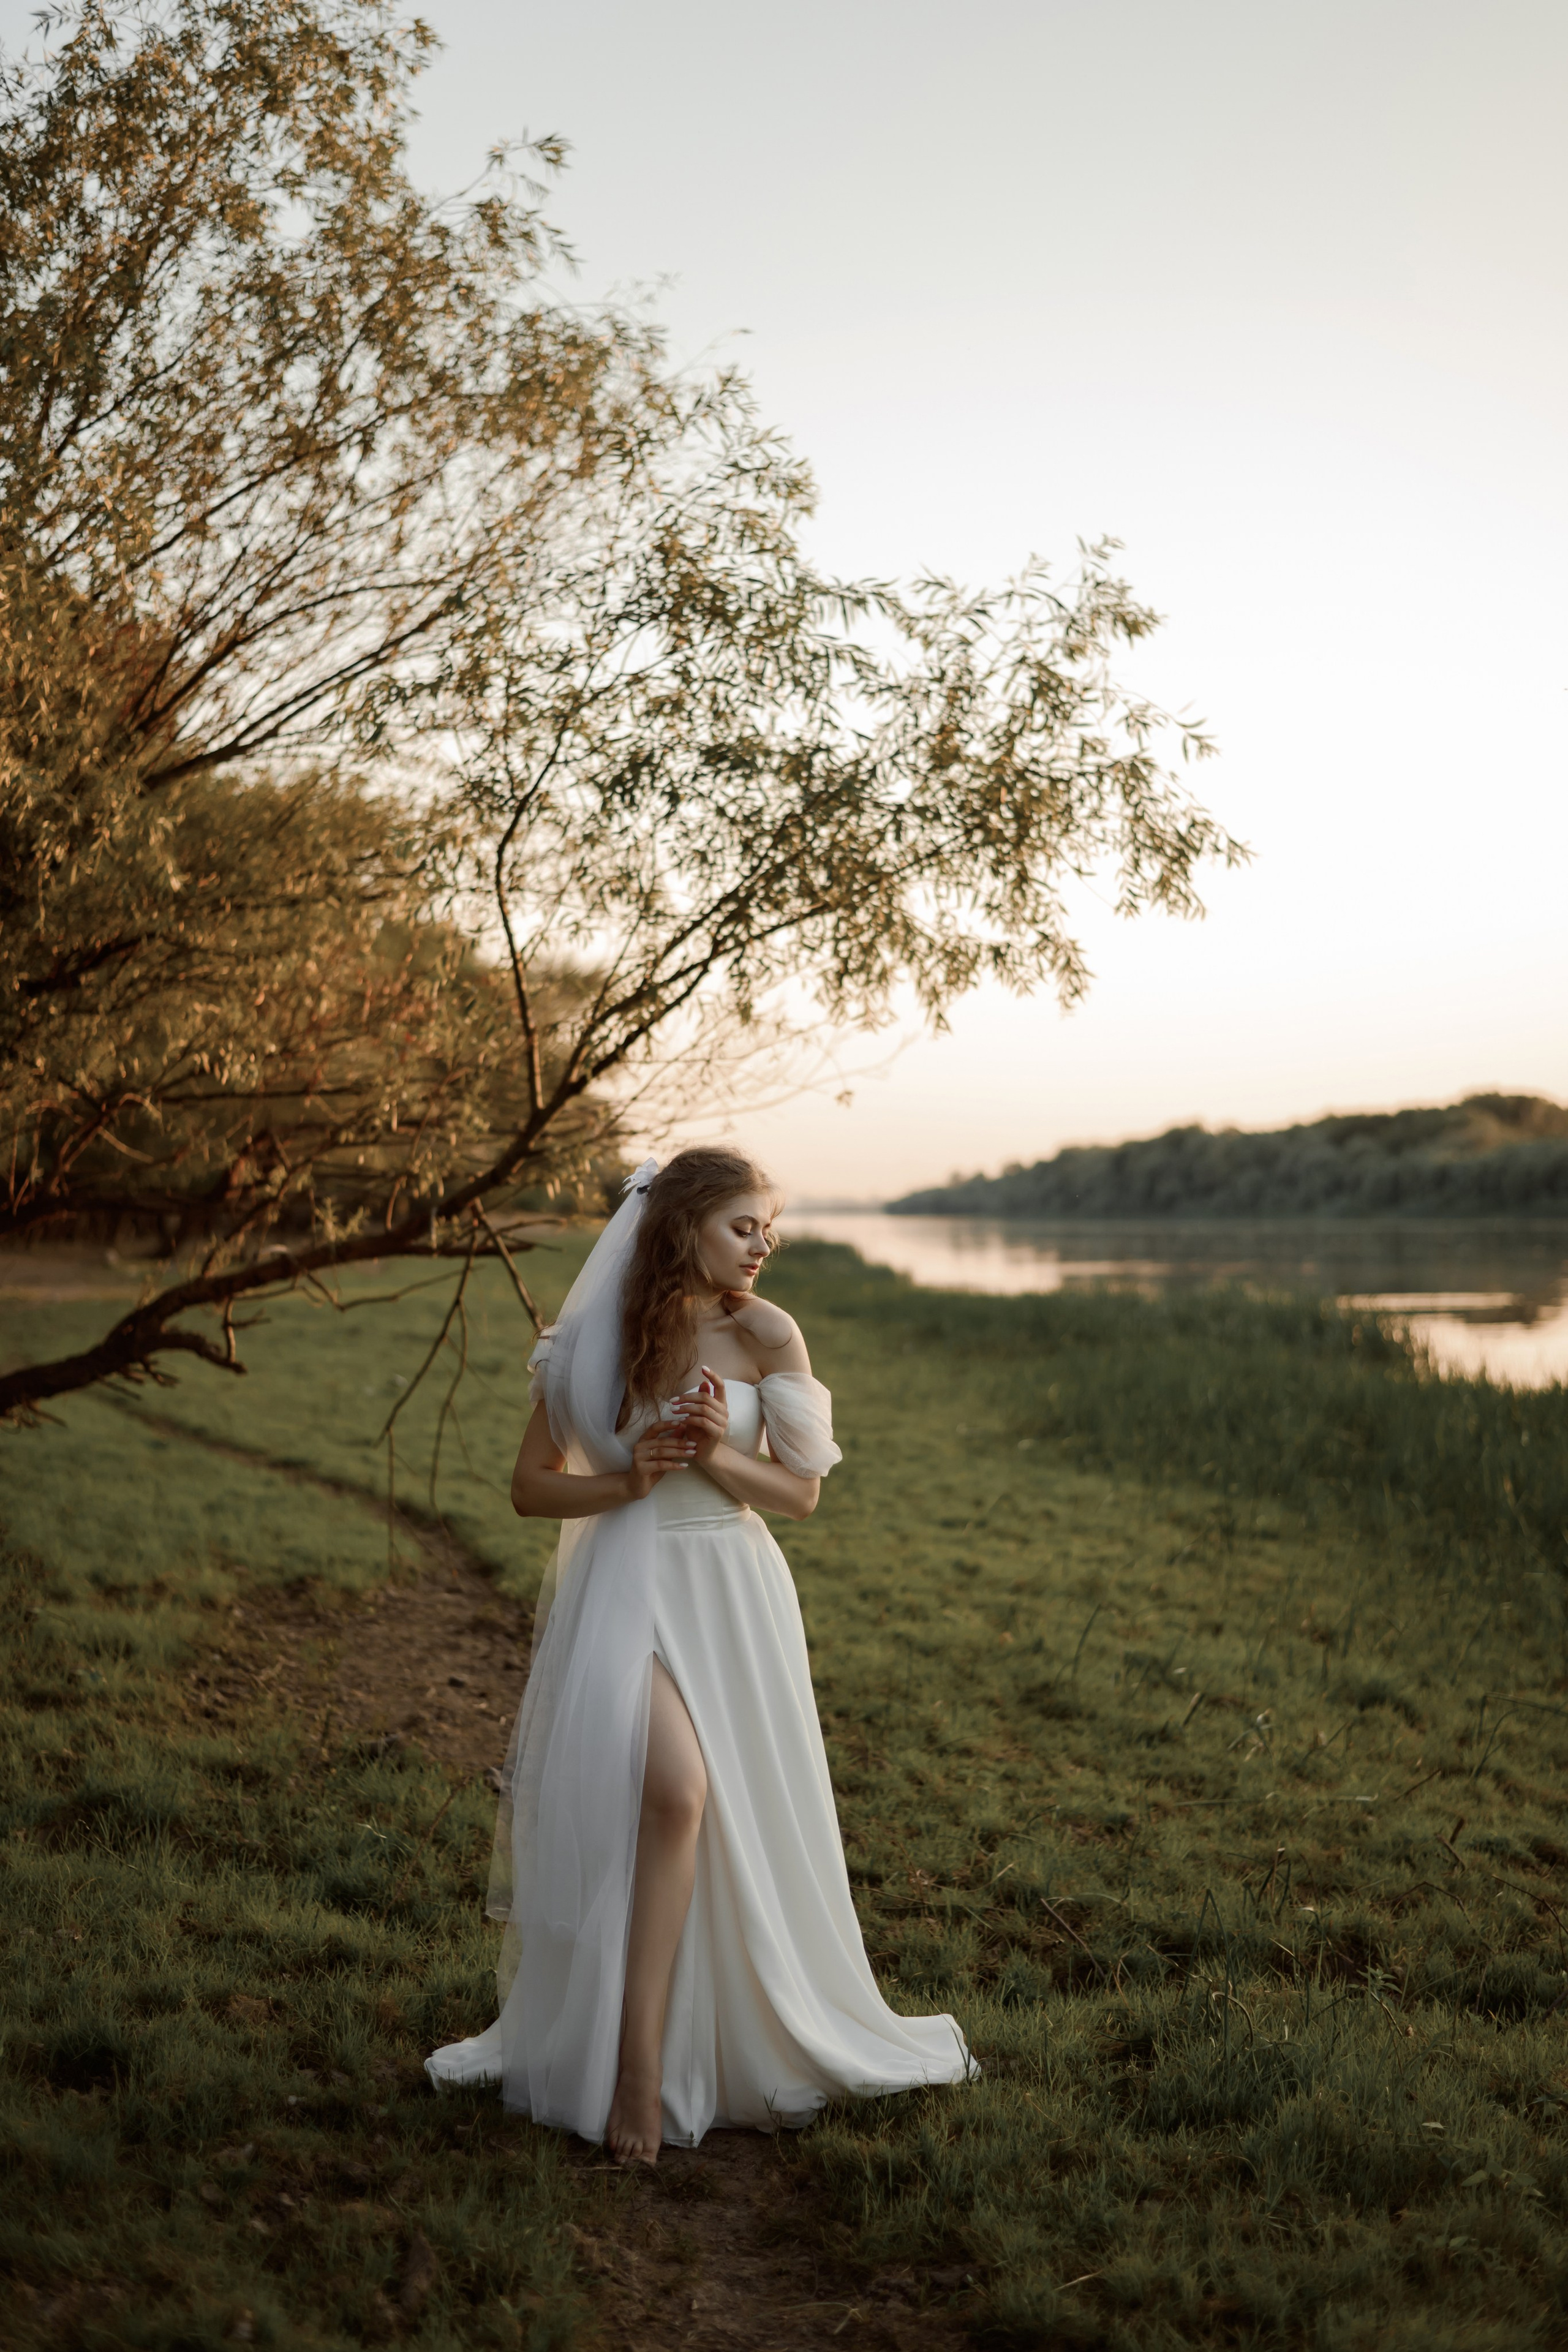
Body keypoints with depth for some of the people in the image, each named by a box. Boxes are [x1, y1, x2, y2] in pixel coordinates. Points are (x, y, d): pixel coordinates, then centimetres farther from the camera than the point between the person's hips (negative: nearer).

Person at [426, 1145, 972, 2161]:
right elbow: (532, 1487, 4)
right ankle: (636, 2059, -10)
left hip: (730, 1597, 2)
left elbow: (802, 1493, -1)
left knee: (737, 1824, 4)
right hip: (623, 1592, -1)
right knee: (672, 1790, -21)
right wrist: (628, 1479, -13)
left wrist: (717, 1455, -18)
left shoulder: (766, 1335, -4)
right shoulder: (592, 1340, -3)